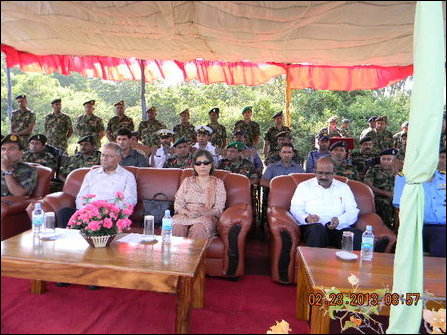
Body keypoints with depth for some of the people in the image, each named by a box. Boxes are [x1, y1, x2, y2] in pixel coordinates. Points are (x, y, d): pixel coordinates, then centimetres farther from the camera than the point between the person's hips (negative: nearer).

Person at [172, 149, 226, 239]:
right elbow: (178, 204, 9)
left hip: (207, 217, -1)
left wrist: (200, 213, -17)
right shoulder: (187, 181, 16)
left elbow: (218, 210, 0)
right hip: (185, 216, 2)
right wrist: (188, 213, -13)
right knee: (177, 226, -33)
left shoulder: (218, 183, 9)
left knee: (199, 227, -36)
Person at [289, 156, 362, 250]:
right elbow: (295, 208, 8)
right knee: (317, 228, -37)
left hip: (339, 228, 2)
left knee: (357, 234, -30)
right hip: (312, 227, -1)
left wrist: (339, 220, -10)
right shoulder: (304, 186, 18)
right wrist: (306, 218, -15)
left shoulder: (343, 187, 23)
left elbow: (353, 211, 12)